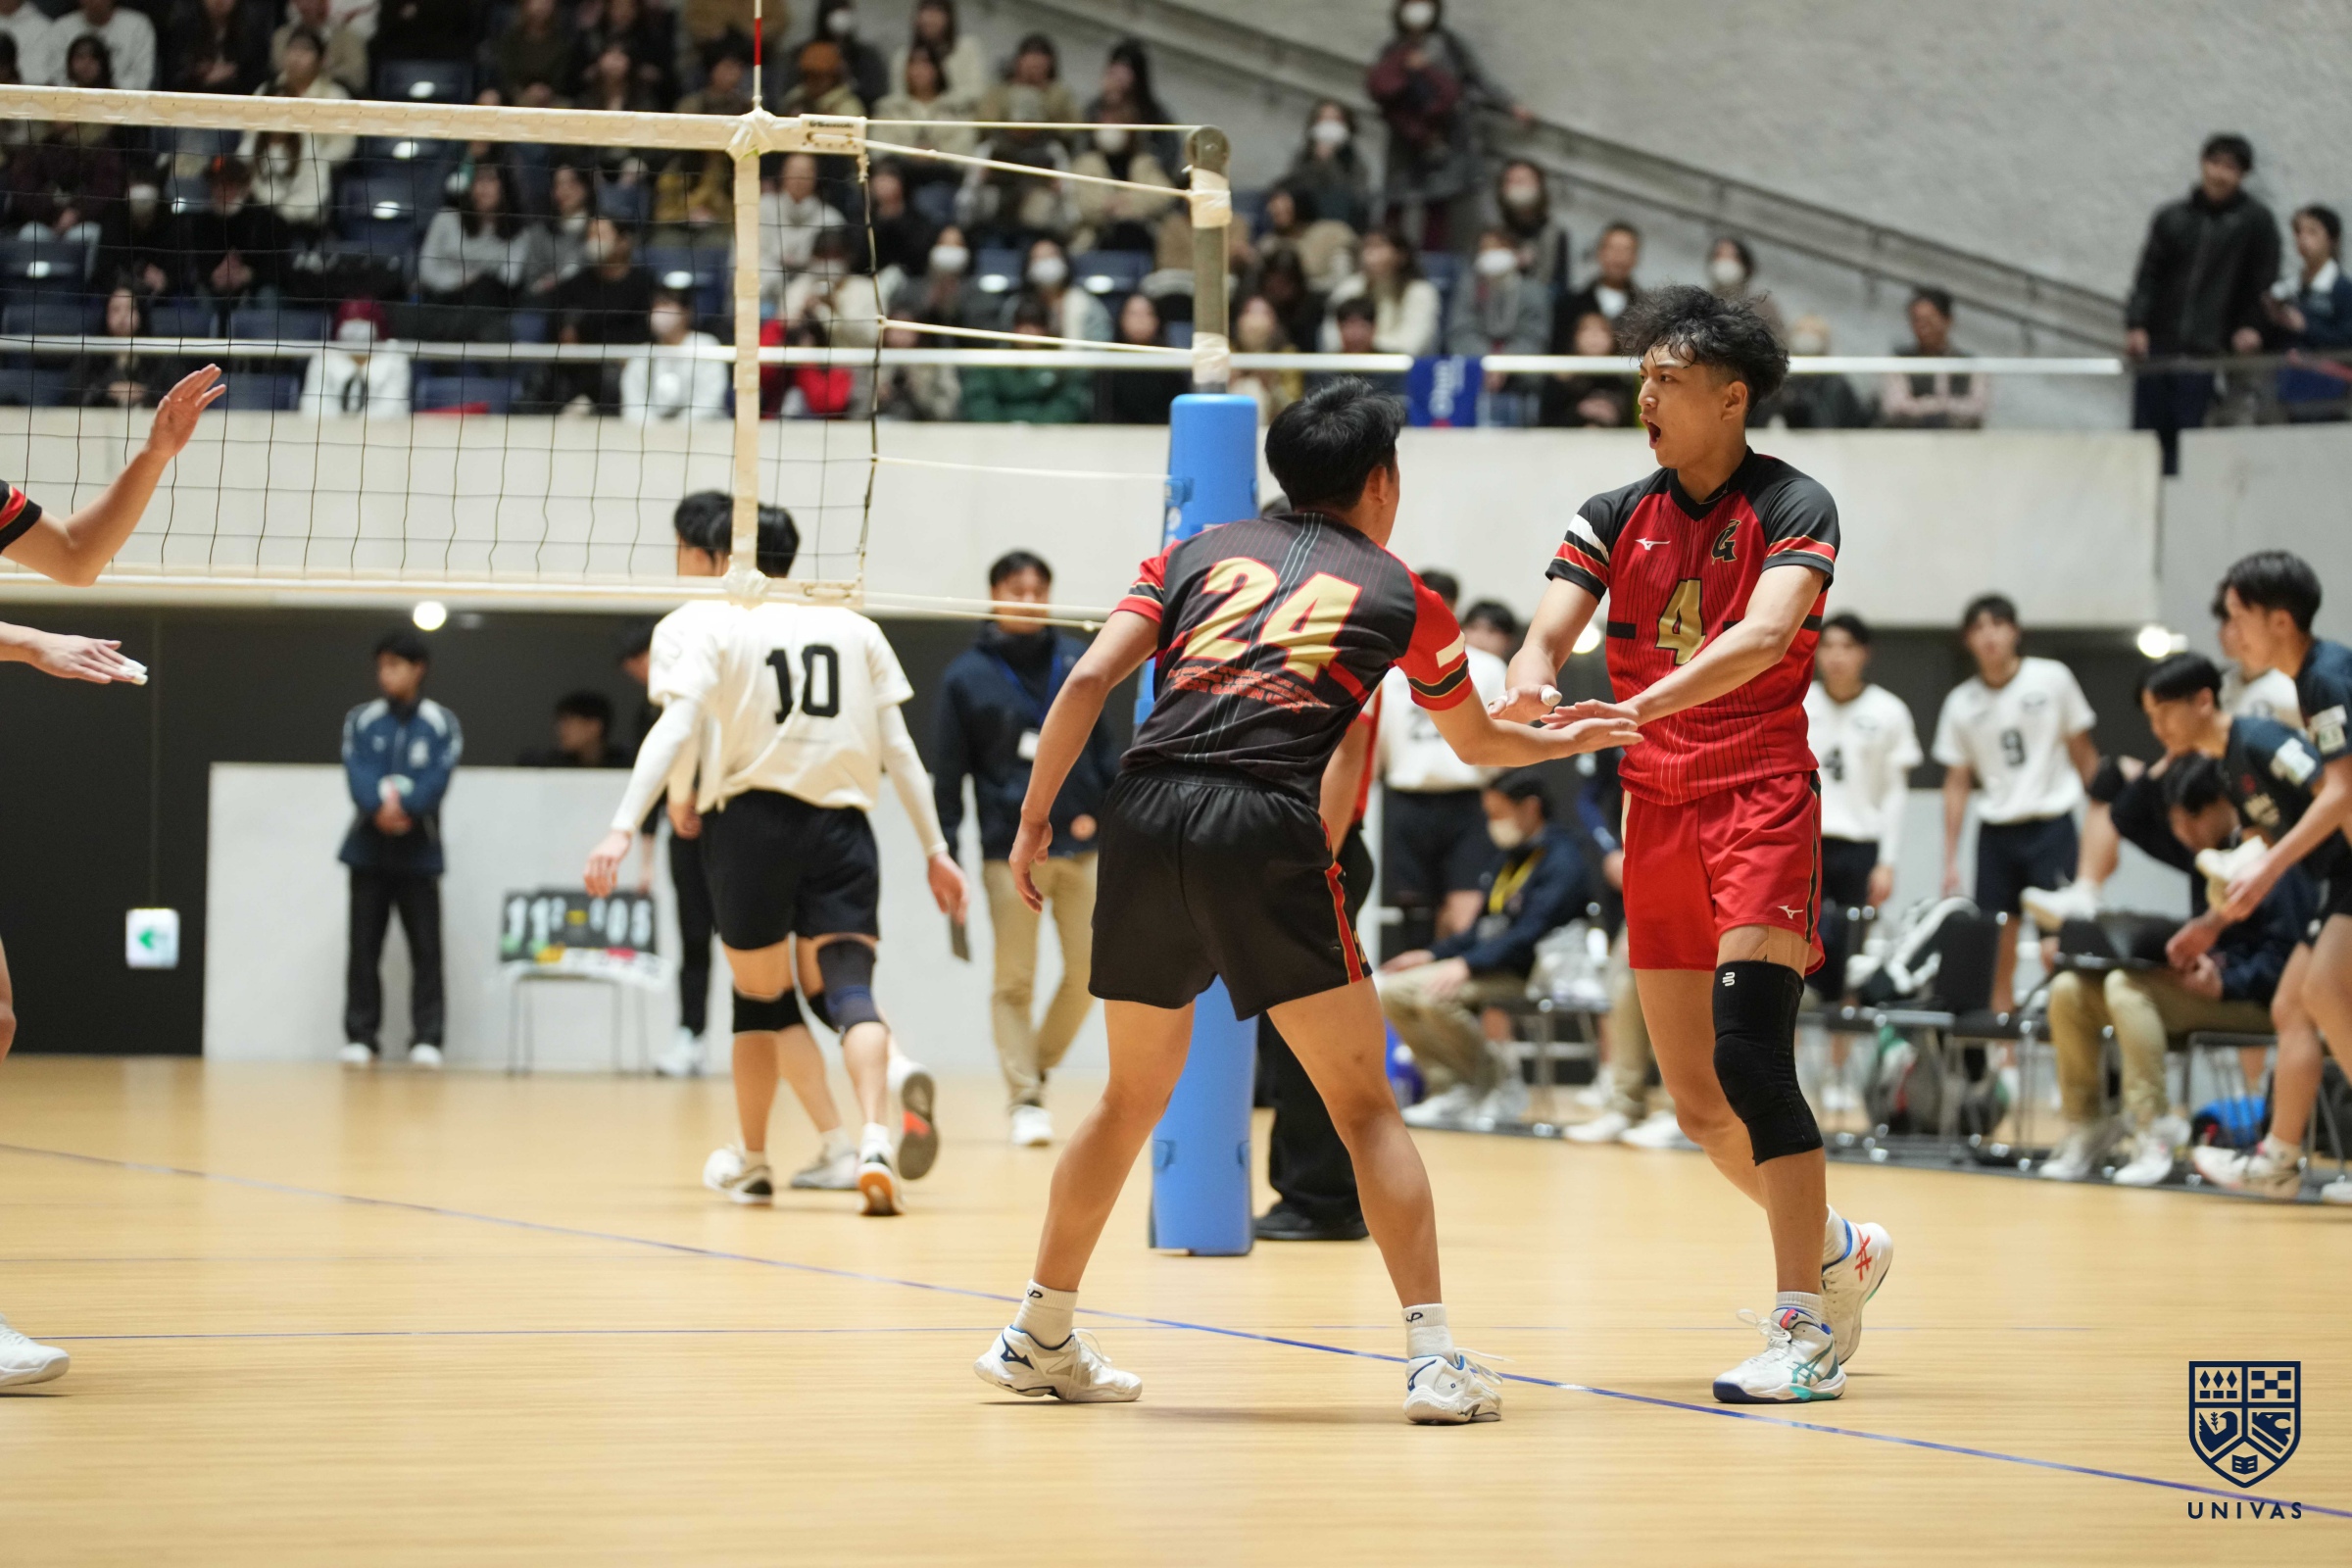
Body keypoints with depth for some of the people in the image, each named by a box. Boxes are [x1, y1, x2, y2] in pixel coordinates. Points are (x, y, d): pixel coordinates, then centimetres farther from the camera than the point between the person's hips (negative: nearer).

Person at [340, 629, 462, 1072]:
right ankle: (359, 1038, 6)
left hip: (419, 851, -1)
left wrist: (404, 806, -24)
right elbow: (357, 773, -7)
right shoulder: (361, 720, 7)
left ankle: (426, 1040, -1)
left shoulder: (442, 724, 3)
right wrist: (380, 808, -24)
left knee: (425, 949, -4)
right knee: (364, 948, 1)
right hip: (369, 849, 2)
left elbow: (437, 779, -10)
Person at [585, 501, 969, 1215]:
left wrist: (623, 828, -22)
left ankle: (750, 1160, 28)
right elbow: (898, 747, 12)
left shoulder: (696, 625, 0)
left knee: (760, 995, 13)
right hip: (841, 830, 2)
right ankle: (873, 1142, -30)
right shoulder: (851, 626, 13)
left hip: (750, 824, -2)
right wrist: (935, 848, 16)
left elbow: (676, 729, -15)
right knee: (847, 988, -5)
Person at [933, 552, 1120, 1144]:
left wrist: (1103, 811, 5)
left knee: (1089, 972, 0)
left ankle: (1039, 1067, 21)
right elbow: (947, 774, 5)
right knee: (1014, 981, -1)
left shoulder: (1076, 662, 9)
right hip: (1008, 851, -2)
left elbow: (1103, 743, 16)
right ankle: (1024, 1100, 4)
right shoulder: (967, 677, 2)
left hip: (1079, 845, 2)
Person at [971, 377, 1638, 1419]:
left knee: (1133, 1096, 20)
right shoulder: (1400, 597, 17)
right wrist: (1570, 739, 52)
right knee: (1365, 1105, 3)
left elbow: (1090, 679, 7)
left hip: (1145, 817, 3)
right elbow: (1478, 742, 33)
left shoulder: (1199, 553, 20)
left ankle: (1036, 1341, 26)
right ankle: (1434, 1360, -6)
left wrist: (1035, 818, 12)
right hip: (1264, 832, -3)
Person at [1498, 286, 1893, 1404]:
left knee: (1749, 1053, -20)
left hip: (1762, 798, -6)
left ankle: (1805, 1327, -18)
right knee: (1698, 1104, 8)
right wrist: (1526, 687, -28)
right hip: (1656, 815, 6)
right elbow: (1549, 633, -3)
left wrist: (1641, 703, -38)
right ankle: (1838, 1251, 32)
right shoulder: (1614, 518, 9)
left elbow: (1763, 633, -23)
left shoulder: (1793, 507, -5)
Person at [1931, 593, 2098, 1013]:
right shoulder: (1961, 703, 6)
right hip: (1996, 831, 3)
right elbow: (1957, 781, 10)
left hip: (2052, 823, -3)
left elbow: (2083, 754, 5)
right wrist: (1950, 860, 7)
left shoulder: (2052, 680, -1)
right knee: (1998, 948, 2)